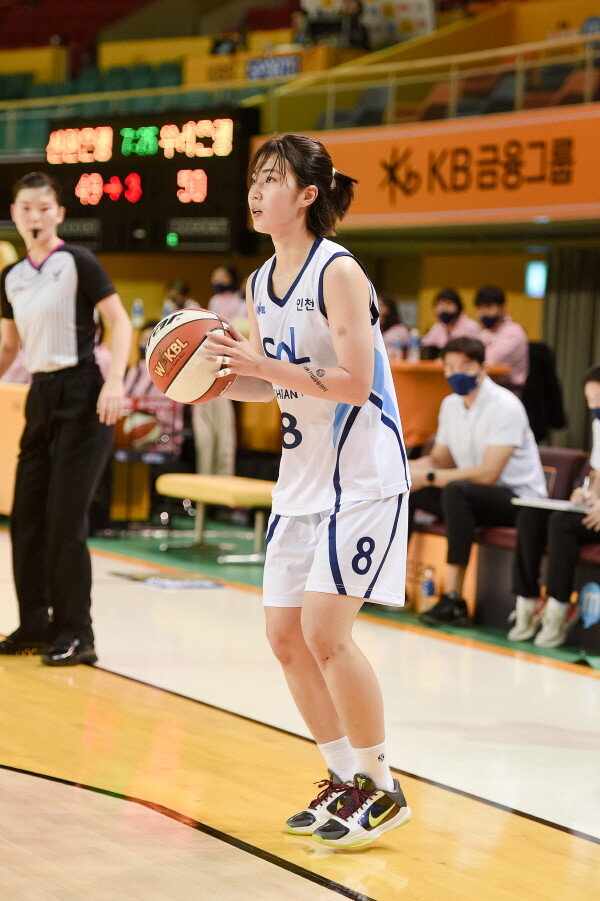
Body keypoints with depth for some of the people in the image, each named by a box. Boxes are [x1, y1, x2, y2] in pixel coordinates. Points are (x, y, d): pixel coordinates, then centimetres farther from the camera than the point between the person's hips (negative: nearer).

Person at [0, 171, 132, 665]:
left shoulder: (77, 262, -7)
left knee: (65, 520, -8)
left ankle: (76, 635, 0)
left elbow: (120, 321, -10)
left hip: (80, 393, -7)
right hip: (40, 396, 7)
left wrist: (115, 381, -22)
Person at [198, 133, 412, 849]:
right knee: (285, 634, 7)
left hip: (363, 479, -9)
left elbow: (354, 383, -22)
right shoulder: (261, 283, 8)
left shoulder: (337, 272, -16)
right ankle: (346, 779, 21)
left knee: (324, 631, -14)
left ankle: (381, 790, 2)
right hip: (302, 480, 9)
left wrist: (264, 363, -25)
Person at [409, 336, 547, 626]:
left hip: (519, 497, -8)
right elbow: (440, 459, 16)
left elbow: (488, 474, -24)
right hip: (473, 495, 8)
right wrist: (407, 468, -6)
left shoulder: (504, 406, -17)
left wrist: (429, 477, -23)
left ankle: (453, 599, -38)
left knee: (456, 491, -36)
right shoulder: (451, 404, 8)